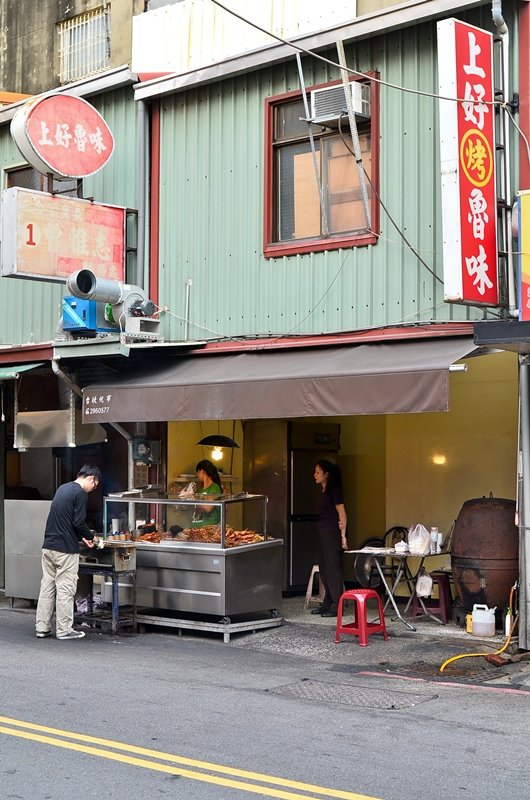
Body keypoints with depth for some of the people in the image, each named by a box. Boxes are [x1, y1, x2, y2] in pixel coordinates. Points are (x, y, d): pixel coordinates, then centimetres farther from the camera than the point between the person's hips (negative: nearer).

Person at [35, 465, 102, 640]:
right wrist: (90, 536, 2)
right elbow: (79, 522, -17)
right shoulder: (80, 493, -11)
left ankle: (42, 627, 12)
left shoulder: (63, 488, 17)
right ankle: (64, 630, 3)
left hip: (48, 546, 8)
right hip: (66, 549, -8)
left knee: (47, 587, 10)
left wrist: (81, 537, 20)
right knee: (65, 589, -1)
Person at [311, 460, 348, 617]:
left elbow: (342, 514, -13)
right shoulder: (323, 492, 15)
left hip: (332, 533, -9)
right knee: (324, 569, 11)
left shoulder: (334, 490, -10)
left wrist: (343, 536, -16)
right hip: (323, 533, 9)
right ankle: (327, 604, 18)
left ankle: (336, 606, -6)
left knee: (333, 568, -8)